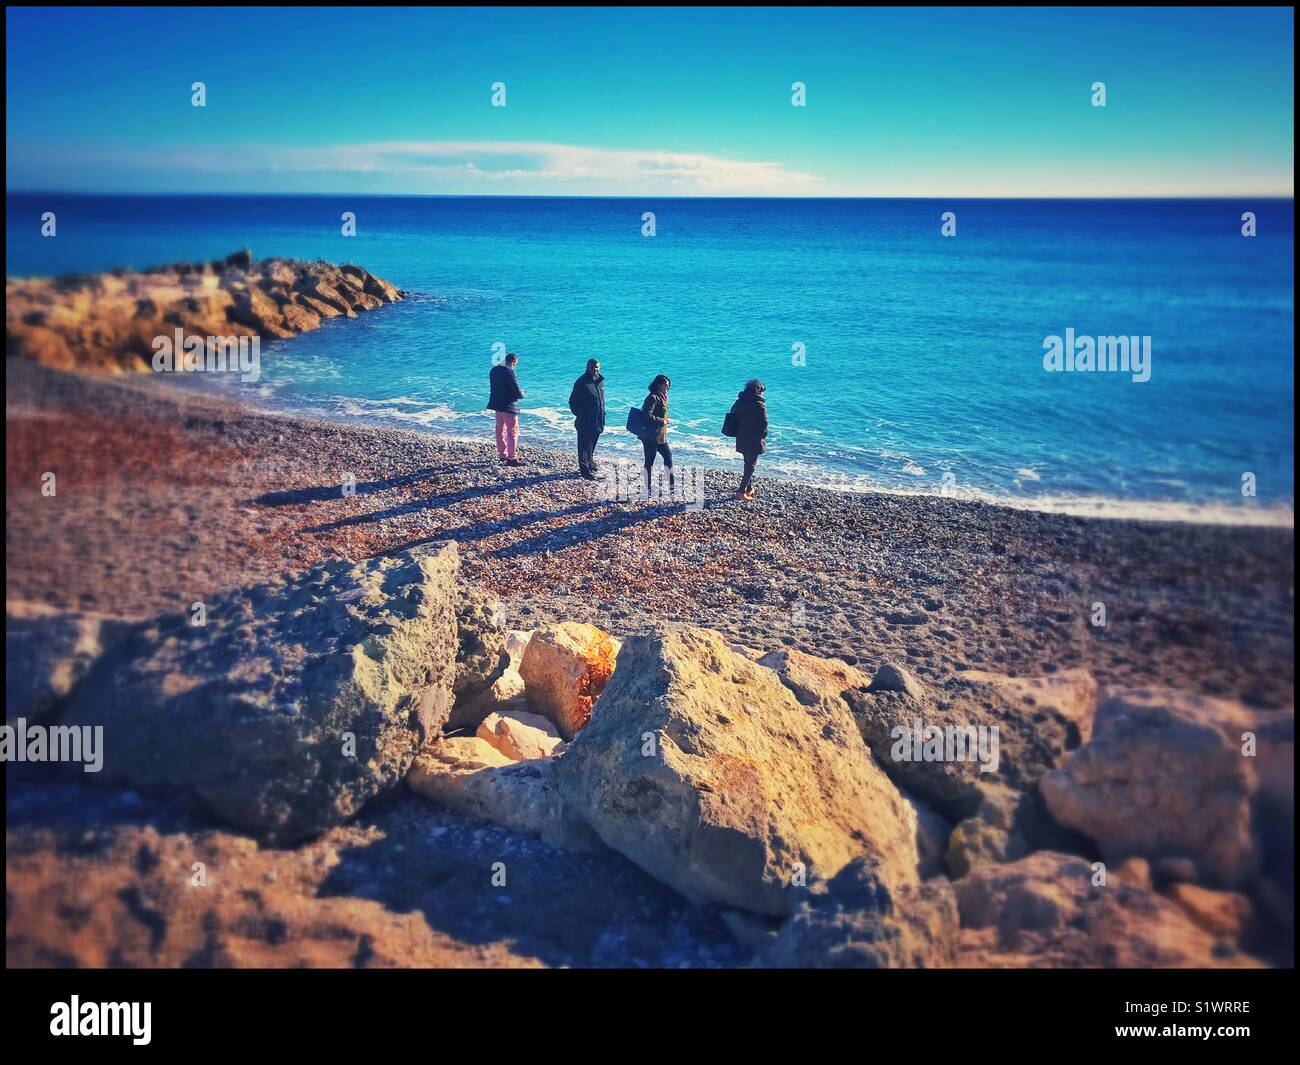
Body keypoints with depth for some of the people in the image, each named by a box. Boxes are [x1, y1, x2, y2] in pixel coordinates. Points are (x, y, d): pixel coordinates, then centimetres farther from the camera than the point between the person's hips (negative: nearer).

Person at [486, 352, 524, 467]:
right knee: (513, 431, -5)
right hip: (508, 405, -9)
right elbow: (516, 390, -19)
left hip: (497, 404, 9)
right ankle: (511, 458, -9)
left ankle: (502, 455, 28)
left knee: (500, 430, 18)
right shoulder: (509, 371, -16)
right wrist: (521, 394, 4)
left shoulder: (494, 370, 10)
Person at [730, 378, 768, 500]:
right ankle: (741, 492, -2)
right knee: (751, 465, 3)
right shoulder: (759, 404, -16)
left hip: (741, 440, 6)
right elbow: (764, 424, -13)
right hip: (754, 441, -6)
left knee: (748, 464, 21)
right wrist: (763, 436, 4)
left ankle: (749, 489, 30)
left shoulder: (739, 402, 2)